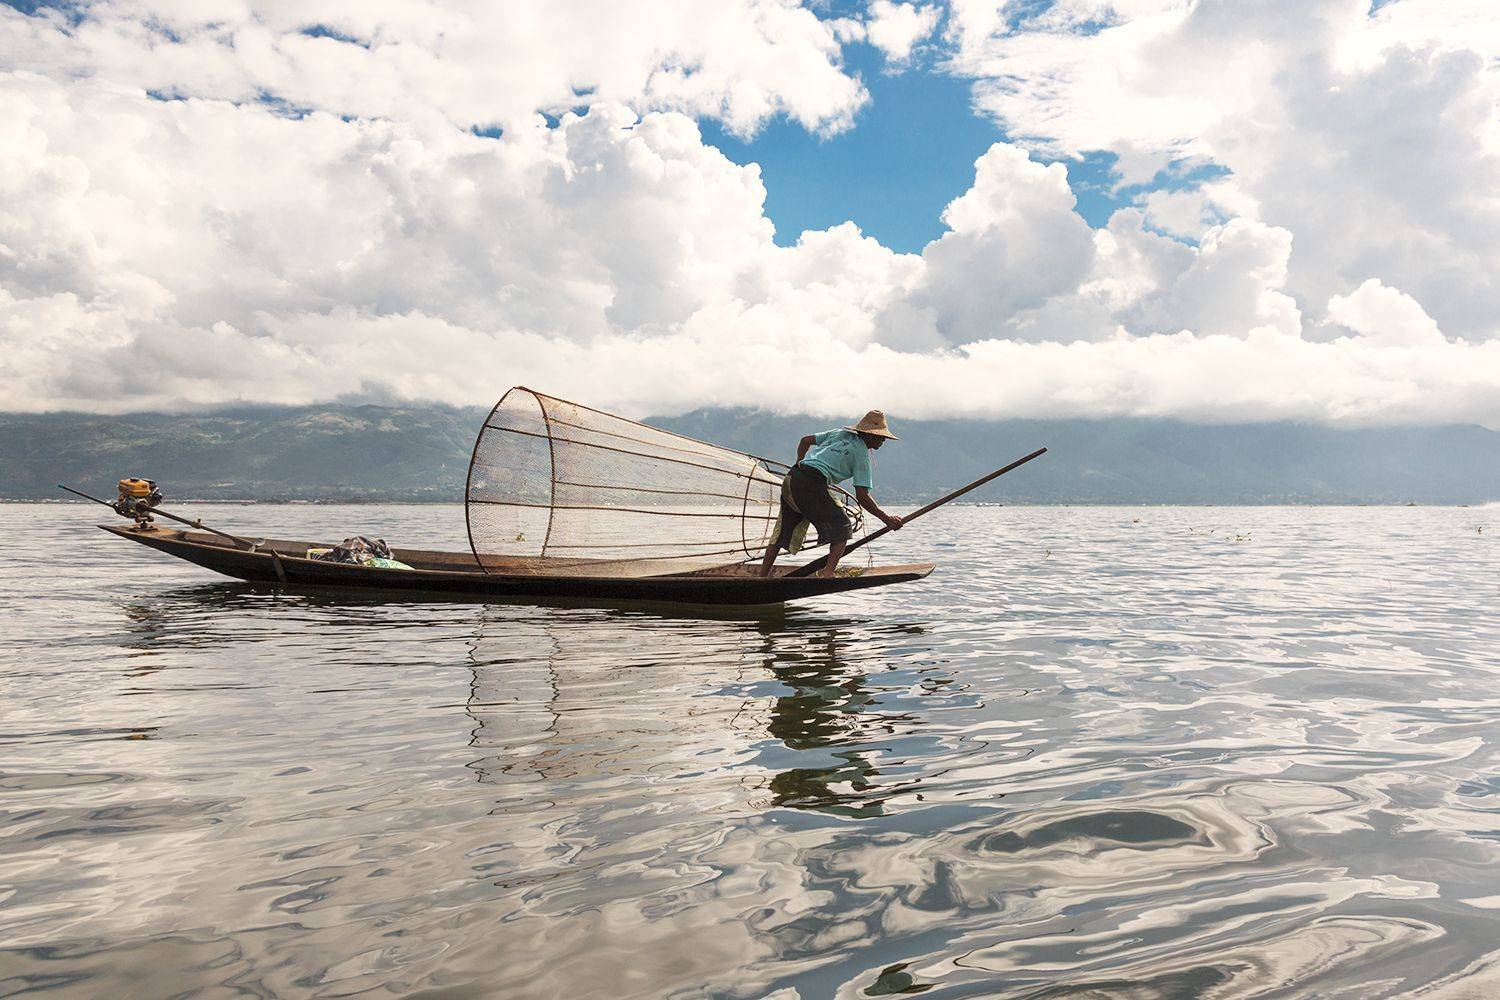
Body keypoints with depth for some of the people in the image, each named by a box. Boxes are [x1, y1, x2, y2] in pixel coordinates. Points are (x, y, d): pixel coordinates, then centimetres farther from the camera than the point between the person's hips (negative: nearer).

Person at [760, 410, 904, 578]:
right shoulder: (862, 453, 2)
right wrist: (886, 518, 1)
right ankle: (828, 572, -10)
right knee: (842, 528, 3)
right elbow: (861, 496, -3)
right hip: (812, 484, -8)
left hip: (791, 478, 8)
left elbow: (805, 440, 28)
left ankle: (762, 577, 19)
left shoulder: (840, 433, 23)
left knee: (783, 532, 16)